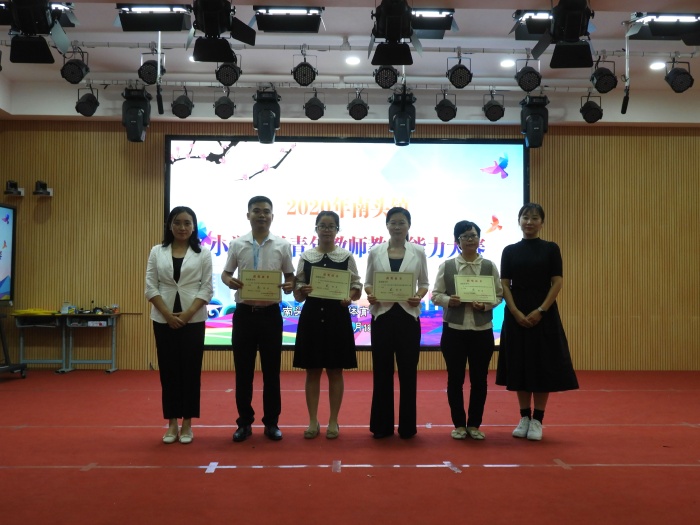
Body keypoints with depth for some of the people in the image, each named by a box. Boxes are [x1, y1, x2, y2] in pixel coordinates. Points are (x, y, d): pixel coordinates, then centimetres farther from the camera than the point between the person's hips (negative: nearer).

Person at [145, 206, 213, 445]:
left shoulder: (203, 254, 3)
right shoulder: (157, 252, 6)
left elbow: (207, 287, -2)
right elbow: (150, 286, 1)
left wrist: (188, 313, -13)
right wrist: (168, 314, -10)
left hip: (193, 319, -1)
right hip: (164, 319, 1)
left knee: (191, 370, 2)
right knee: (168, 370, 5)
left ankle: (187, 424, 12)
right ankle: (172, 423, 15)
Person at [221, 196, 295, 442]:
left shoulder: (282, 246, 2)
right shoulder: (237, 244, 3)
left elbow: (290, 278, 8)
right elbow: (225, 273, 11)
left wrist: (288, 286, -16)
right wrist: (229, 281, -12)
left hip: (270, 313, 0)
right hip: (244, 312, 1)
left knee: (271, 370, 5)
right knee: (243, 370, 5)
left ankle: (271, 422, 16)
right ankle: (245, 422, 17)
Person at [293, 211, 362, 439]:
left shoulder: (347, 257, 2)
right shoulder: (306, 256, 5)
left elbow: (357, 288, 2)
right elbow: (297, 293, 5)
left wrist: (349, 298, -17)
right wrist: (302, 291, -16)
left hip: (337, 317, -1)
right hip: (311, 317, 1)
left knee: (335, 371, 6)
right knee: (312, 372, 6)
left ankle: (333, 421, 17)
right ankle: (313, 421, 17)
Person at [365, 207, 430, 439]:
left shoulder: (418, 252, 4)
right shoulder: (375, 251, 4)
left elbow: (424, 283, 8)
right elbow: (368, 282, 8)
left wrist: (419, 296, -12)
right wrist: (370, 295, -13)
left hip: (408, 316, 0)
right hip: (382, 316, 0)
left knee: (408, 371, 4)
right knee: (382, 371, 4)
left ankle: (407, 426, 15)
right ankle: (382, 425, 15)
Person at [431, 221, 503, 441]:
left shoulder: (490, 266, 3)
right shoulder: (446, 266, 2)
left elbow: (499, 295, 4)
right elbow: (436, 294, 2)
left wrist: (485, 305, -14)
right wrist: (449, 301, -18)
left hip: (482, 330, 1)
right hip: (454, 329, -1)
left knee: (479, 379, 7)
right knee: (455, 378, 5)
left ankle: (474, 424, 21)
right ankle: (459, 424, 18)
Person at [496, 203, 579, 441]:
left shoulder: (551, 249, 1)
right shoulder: (510, 251, 5)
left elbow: (558, 283, -4)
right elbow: (504, 285, 1)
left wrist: (540, 311, -15)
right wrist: (516, 312, -13)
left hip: (543, 314, -1)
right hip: (516, 314, 2)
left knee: (543, 366, 1)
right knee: (520, 366, 6)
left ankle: (537, 420, 10)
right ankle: (524, 418, 17)